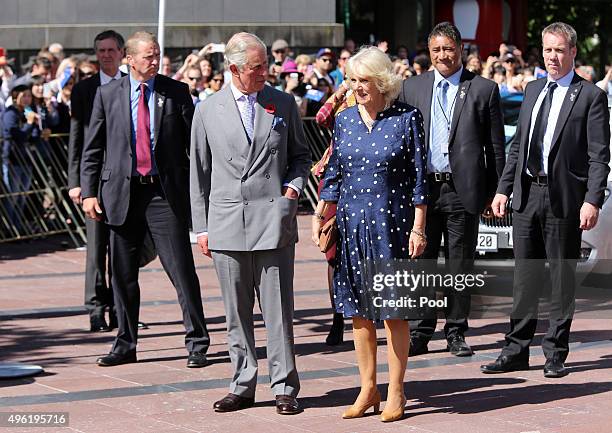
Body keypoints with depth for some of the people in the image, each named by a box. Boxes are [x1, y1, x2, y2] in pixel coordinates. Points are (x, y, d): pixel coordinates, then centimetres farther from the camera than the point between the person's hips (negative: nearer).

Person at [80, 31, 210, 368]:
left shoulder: (176, 92, 3)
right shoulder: (108, 94, 6)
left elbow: (194, 143, 4)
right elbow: (92, 148, 8)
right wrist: (88, 192, 1)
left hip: (166, 192, -2)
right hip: (122, 192, 2)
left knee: (182, 270, -3)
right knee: (122, 274, 8)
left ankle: (197, 343, 5)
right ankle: (125, 345, 20)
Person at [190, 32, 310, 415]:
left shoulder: (284, 104, 6)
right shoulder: (208, 111, 6)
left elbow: (301, 155, 17)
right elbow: (199, 173, 10)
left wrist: (293, 187, -3)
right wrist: (201, 227, 7)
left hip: (274, 221, -1)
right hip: (226, 224, 1)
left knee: (278, 308, -2)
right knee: (237, 313, 7)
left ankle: (284, 387, 6)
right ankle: (242, 387, 15)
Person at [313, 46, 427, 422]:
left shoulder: (407, 118, -4)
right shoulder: (345, 120, 8)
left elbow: (419, 177, -3)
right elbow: (334, 174, 14)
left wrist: (418, 227, -7)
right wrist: (320, 217, 7)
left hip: (391, 222, -4)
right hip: (351, 222, 4)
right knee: (358, 309, 7)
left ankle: (396, 392, 7)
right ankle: (368, 388, 16)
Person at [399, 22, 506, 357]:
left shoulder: (484, 90, 3)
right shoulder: (412, 88, 10)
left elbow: (495, 147, 3)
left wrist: (495, 193, 0)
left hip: (463, 190, -2)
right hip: (421, 188, 2)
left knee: (460, 266, 4)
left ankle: (456, 333, 14)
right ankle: (419, 334, 11)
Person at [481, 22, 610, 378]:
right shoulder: (532, 90, 14)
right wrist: (504, 189, 11)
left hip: (564, 198, -5)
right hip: (527, 192, 5)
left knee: (562, 278, 4)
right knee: (525, 277, 9)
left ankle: (556, 354, 12)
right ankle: (517, 351, 14)